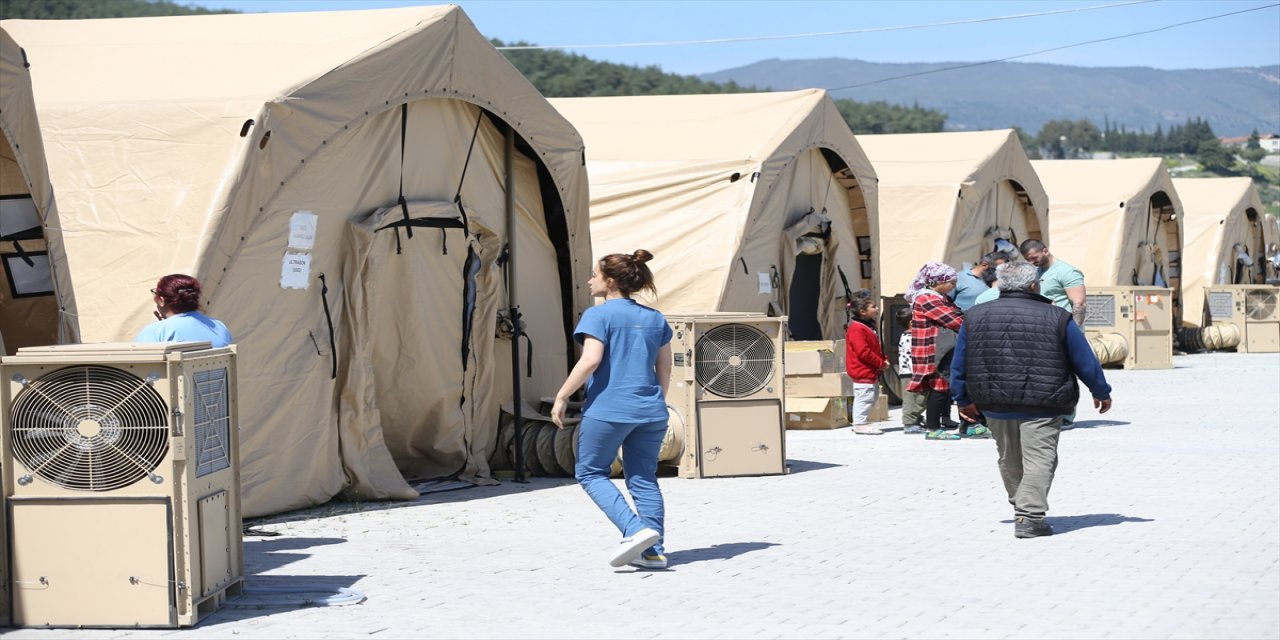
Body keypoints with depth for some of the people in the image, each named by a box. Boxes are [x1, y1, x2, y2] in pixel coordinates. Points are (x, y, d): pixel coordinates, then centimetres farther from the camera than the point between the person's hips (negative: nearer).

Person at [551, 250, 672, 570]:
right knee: (644, 479, 11)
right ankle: (654, 550, 6)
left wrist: (562, 396, -11)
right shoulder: (655, 318, 12)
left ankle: (636, 530, -9)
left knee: (590, 472, 7)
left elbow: (590, 361, -18)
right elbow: (665, 368, 14)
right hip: (650, 412, 6)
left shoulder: (599, 315, -7)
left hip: (608, 409, -6)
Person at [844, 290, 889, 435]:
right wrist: (881, 363, -17)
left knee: (872, 397, 15)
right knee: (864, 397, -8)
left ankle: (861, 423, 22)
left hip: (872, 372, 11)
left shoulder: (869, 326, 15)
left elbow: (877, 348, 22)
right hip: (863, 372, -11)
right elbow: (863, 352, -24)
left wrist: (884, 360, 4)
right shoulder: (857, 329, -18)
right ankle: (860, 424, -3)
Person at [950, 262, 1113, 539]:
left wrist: (963, 399, 23)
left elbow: (959, 365, 10)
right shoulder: (1057, 318, -5)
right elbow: (1085, 361, 3)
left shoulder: (974, 317, 4)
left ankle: (1021, 509, 32)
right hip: (1041, 407, -4)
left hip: (995, 405, 4)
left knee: (1009, 460, 19)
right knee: (1039, 459, -3)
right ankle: (1030, 517, -13)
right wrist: (1101, 392, 17)